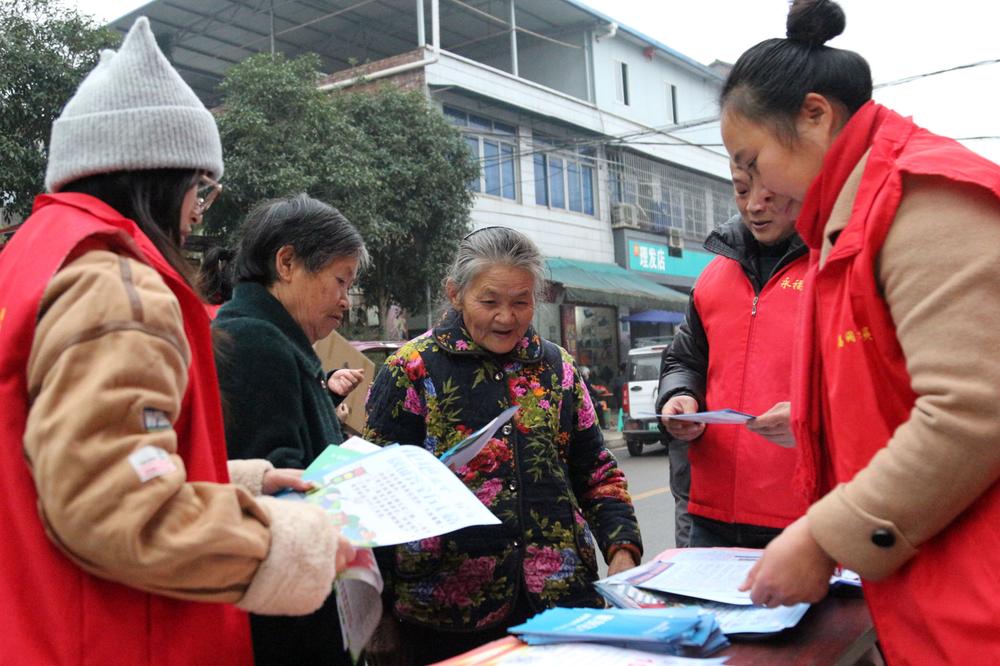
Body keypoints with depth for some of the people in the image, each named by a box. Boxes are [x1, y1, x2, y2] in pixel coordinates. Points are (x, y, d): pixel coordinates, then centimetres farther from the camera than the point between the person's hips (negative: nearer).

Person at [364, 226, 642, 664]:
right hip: (448, 612, -3)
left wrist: (622, 551, -1)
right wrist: (379, 611, -7)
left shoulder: (556, 366, 8)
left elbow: (597, 473, 13)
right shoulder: (411, 370, -3)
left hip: (562, 598, 3)